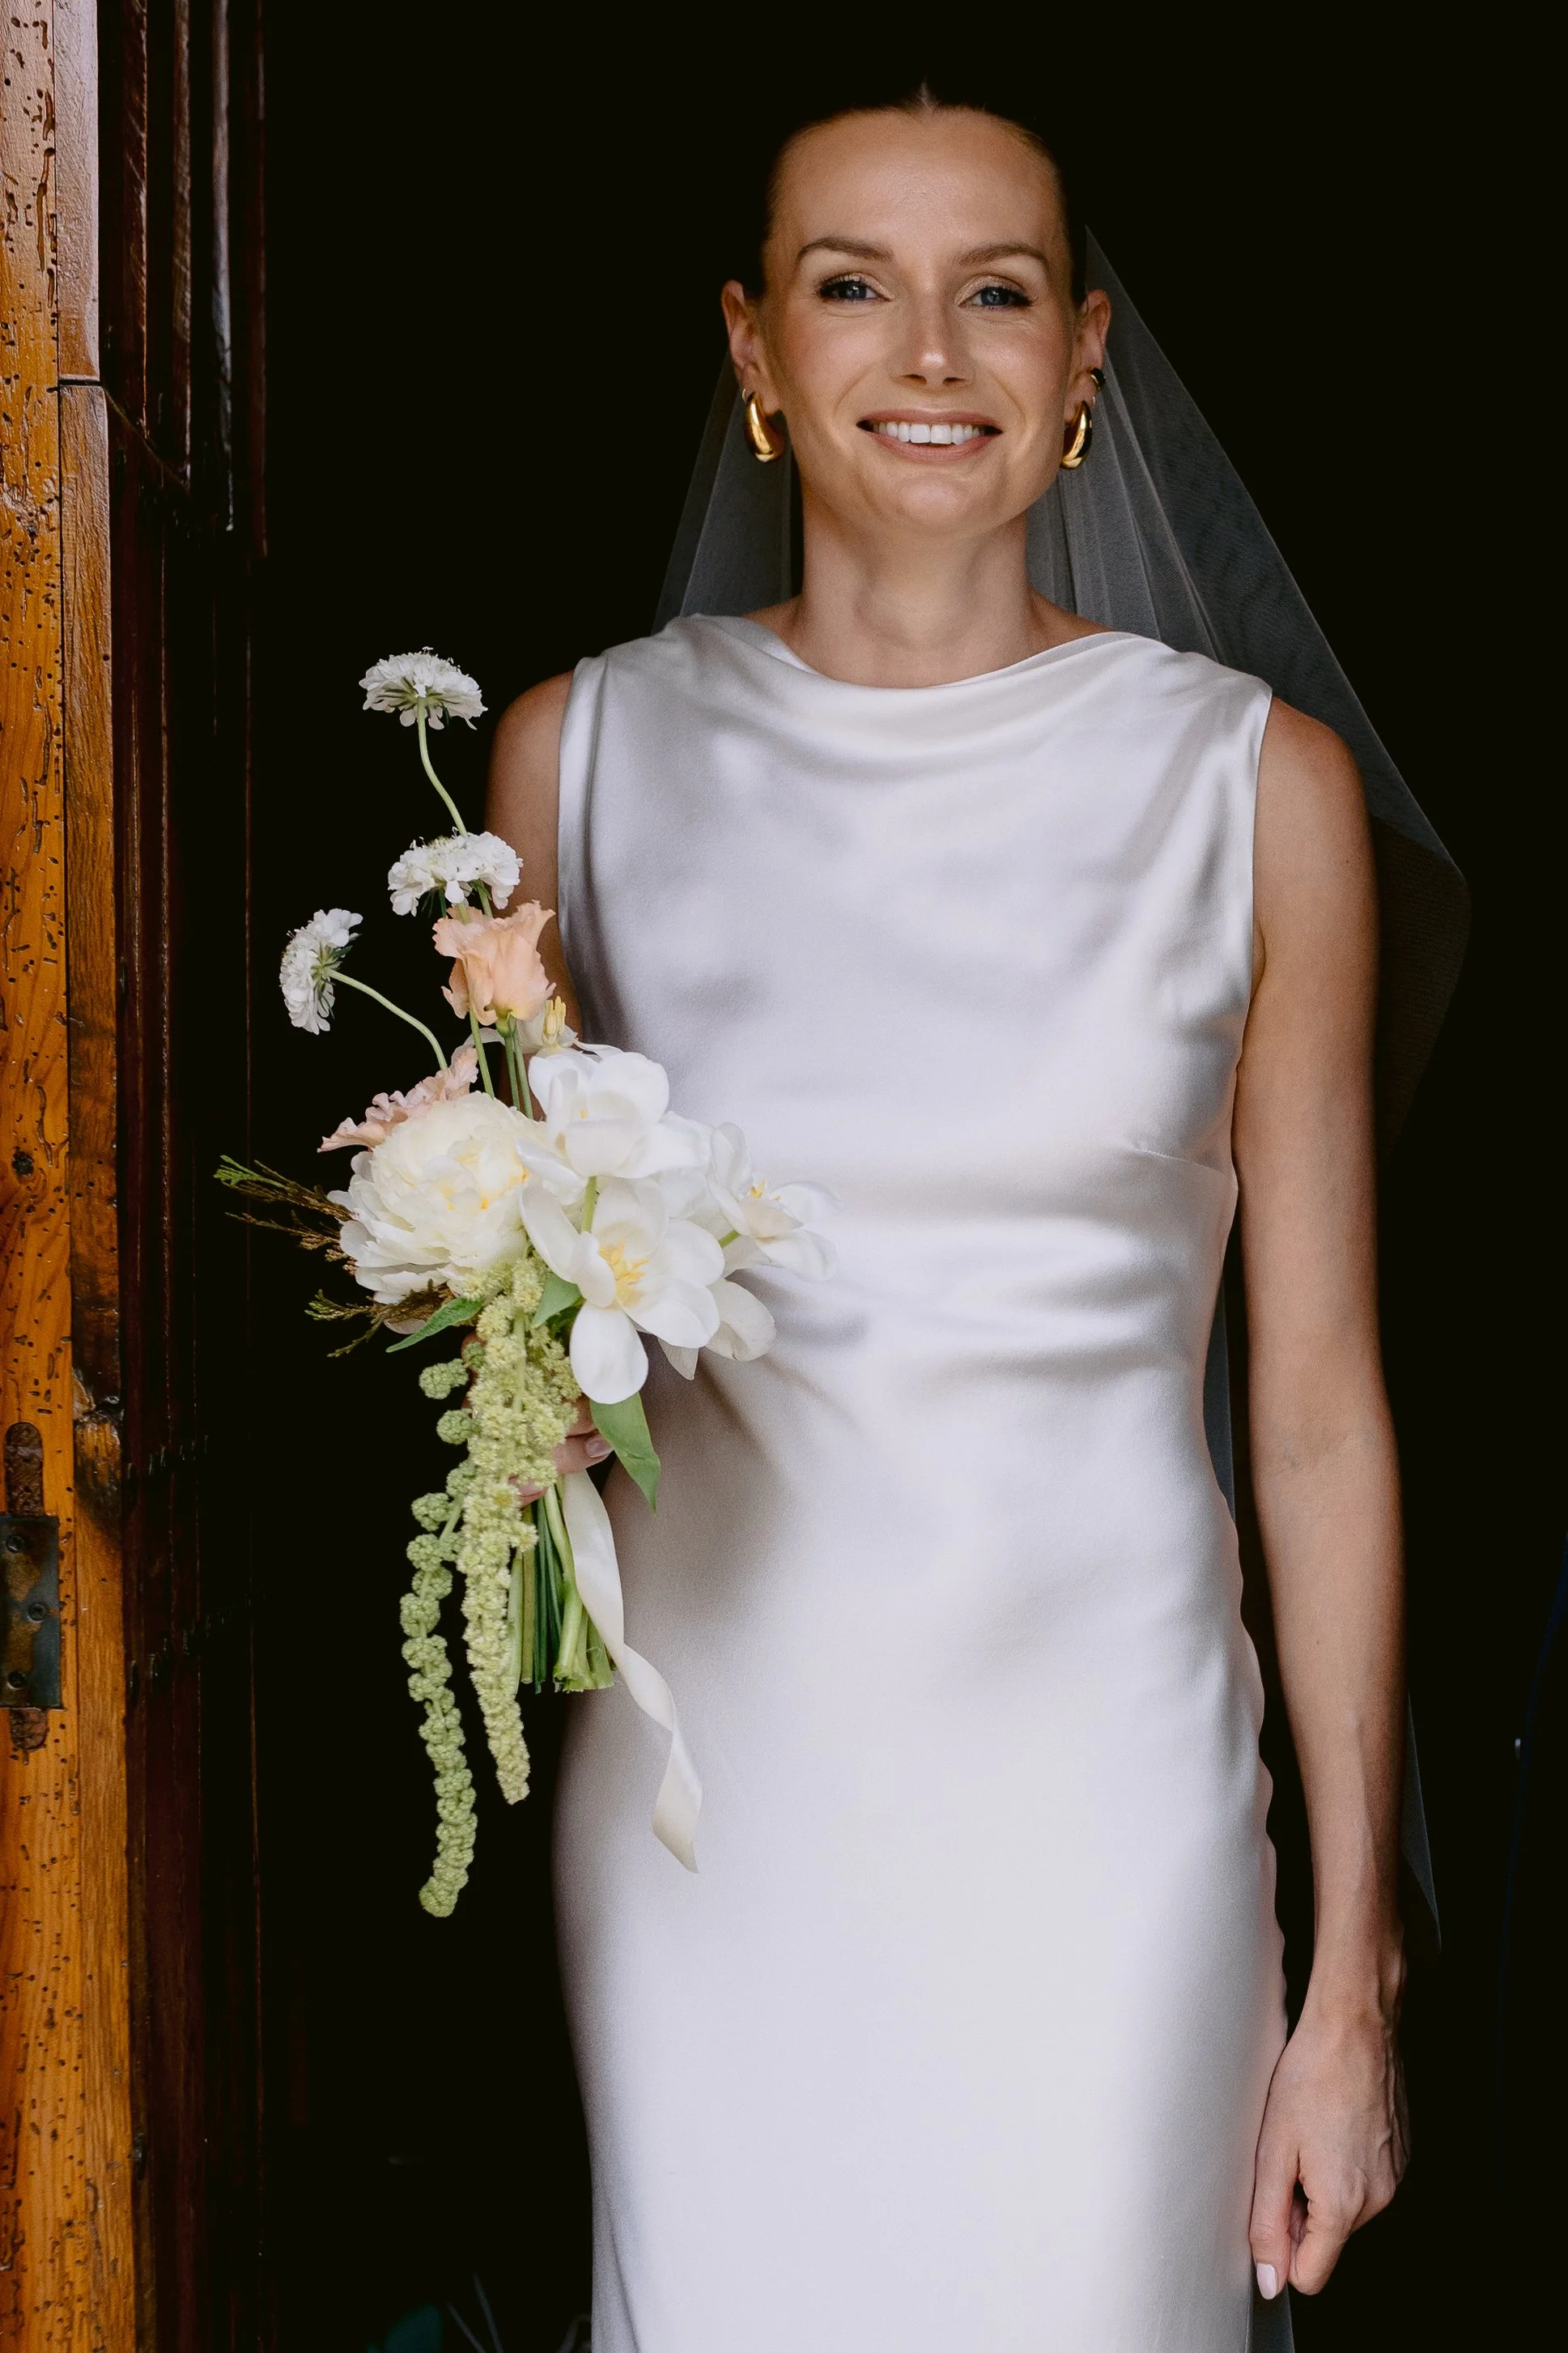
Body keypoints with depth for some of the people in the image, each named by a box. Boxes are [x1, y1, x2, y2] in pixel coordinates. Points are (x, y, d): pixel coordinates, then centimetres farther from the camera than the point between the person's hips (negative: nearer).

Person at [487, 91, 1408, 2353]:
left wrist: (1358, 1976, -2)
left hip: (1097, 1770, -1)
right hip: (709, 1761, 2)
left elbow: (1320, 1403, -2)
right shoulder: (585, 750, 0)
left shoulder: (1256, 782, -4)